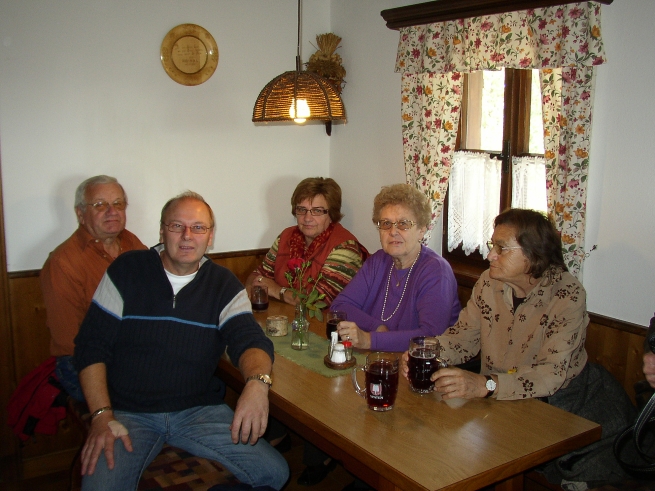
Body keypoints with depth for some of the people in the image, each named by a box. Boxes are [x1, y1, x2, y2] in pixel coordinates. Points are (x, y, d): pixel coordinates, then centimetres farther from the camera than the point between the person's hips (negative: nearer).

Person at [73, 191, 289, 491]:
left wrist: (257, 380, -33)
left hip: (199, 410, 2)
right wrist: (102, 415, -12)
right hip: (128, 413, -2)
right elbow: (91, 347, 0)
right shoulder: (126, 272, 1)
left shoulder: (224, 285, 6)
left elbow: (249, 339, -9)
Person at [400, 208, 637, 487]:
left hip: (562, 400, -4)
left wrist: (485, 385, -44)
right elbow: (463, 337, 1)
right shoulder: (489, 283, -4)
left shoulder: (567, 295, -19)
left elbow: (552, 374, -29)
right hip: (501, 399, 4)